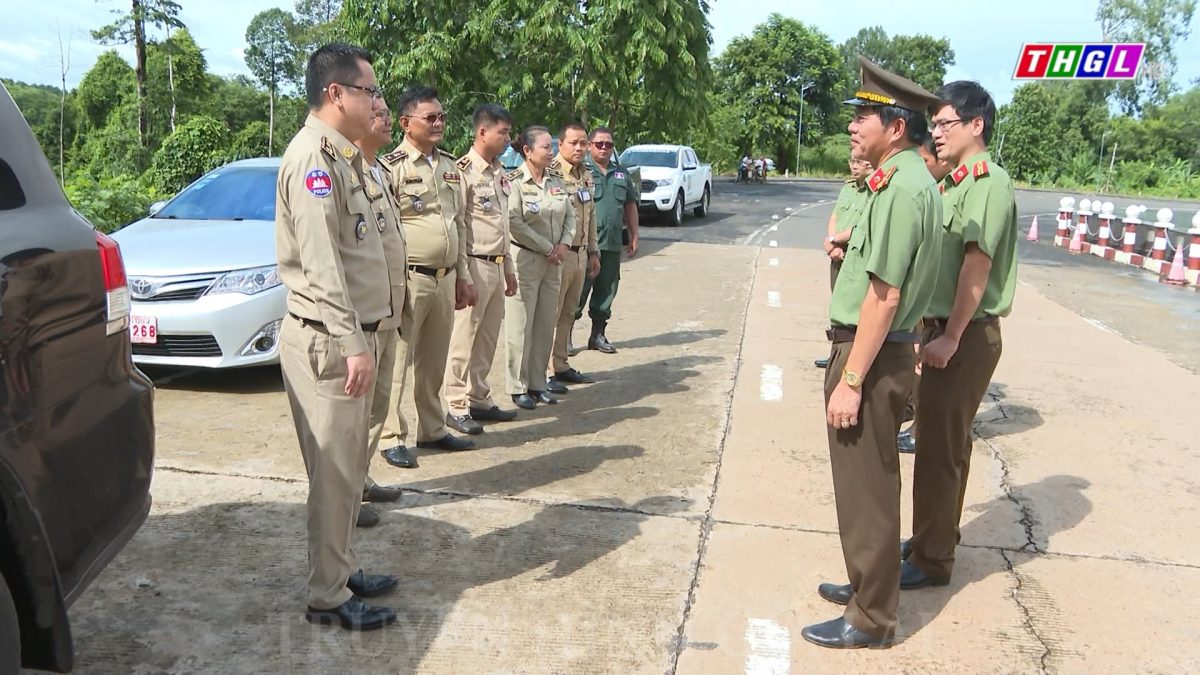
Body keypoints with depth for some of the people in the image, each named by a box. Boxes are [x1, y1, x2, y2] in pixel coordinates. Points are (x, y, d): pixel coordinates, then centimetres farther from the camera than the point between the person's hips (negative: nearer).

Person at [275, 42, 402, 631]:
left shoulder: (345, 156, 16)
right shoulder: (314, 154, -15)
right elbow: (320, 261, -22)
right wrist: (352, 342, -24)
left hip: (355, 334, 10)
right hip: (329, 341, -10)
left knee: (349, 465, 18)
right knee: (334, 472, -1)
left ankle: (341, 570, 32)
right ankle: (328, 596, 12)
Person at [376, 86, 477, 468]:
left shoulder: (450, 166, 14)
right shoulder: (391, 167, -9)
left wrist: (462, 276, 17)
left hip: (445, 278, 7)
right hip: (408, 278, -7)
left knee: (434, 362, 15)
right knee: (396, 363, -1)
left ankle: (432, 430, 27)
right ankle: (392, 438, 9)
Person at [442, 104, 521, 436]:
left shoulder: (499, 173, 15)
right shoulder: (462, 171, -12)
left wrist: (509, 268, 20)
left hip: (497, 266, 8)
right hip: (474, 265, -8)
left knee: (488, 339, 13)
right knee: (464, 339, -1)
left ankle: (479, 398, 24)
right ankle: (457, 406, 8)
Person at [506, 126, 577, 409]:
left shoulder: (556, 179, 9)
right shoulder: (514, 182, -10)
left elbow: (570, 215, 12)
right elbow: (515, 224, -17)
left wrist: (564, 243, -6)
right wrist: (548, 249, -14)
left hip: (553, 262, 6)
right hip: (525, 259, -6)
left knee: (545, 325, 10)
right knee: (521, 327, 0)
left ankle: (538, 383, 20)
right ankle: (518, 387, 10)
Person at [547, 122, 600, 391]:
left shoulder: (586, 176, 15)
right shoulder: (550, 173, -12)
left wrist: (593, 252, 22)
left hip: (580, 255, 8)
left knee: (567, 314, 15)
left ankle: (561, 366, 24)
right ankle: (544, 372, 4)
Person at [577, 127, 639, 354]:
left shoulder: (621, 174, 15)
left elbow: (630, 206, 20)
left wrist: (633, 237, 16)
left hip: (613, 243, 6)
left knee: (607, 290, 11)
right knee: (578, 290, -3)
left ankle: (598, 335, 23)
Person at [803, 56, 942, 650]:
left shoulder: (901, 188, -20)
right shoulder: (904, 181, 12)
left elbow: (884, 297, -24)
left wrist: (851, 380, -22)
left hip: (871, 355, -10)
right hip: (877, 349, 10)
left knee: (866, 488, 2)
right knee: (867, 483, 21)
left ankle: (871, 619, 17)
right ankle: (868, 584, 38)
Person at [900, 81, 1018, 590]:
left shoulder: (988, 182, -15)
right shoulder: (954, 183, 14)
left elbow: (978, 264, -22)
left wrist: (950, 338, -22)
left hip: (966, 337, -9)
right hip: (944, 329, 9)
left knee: (939, 447, -2)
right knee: (946, 439, 18)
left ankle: (932, 560, 9)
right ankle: (938, 534, 33)